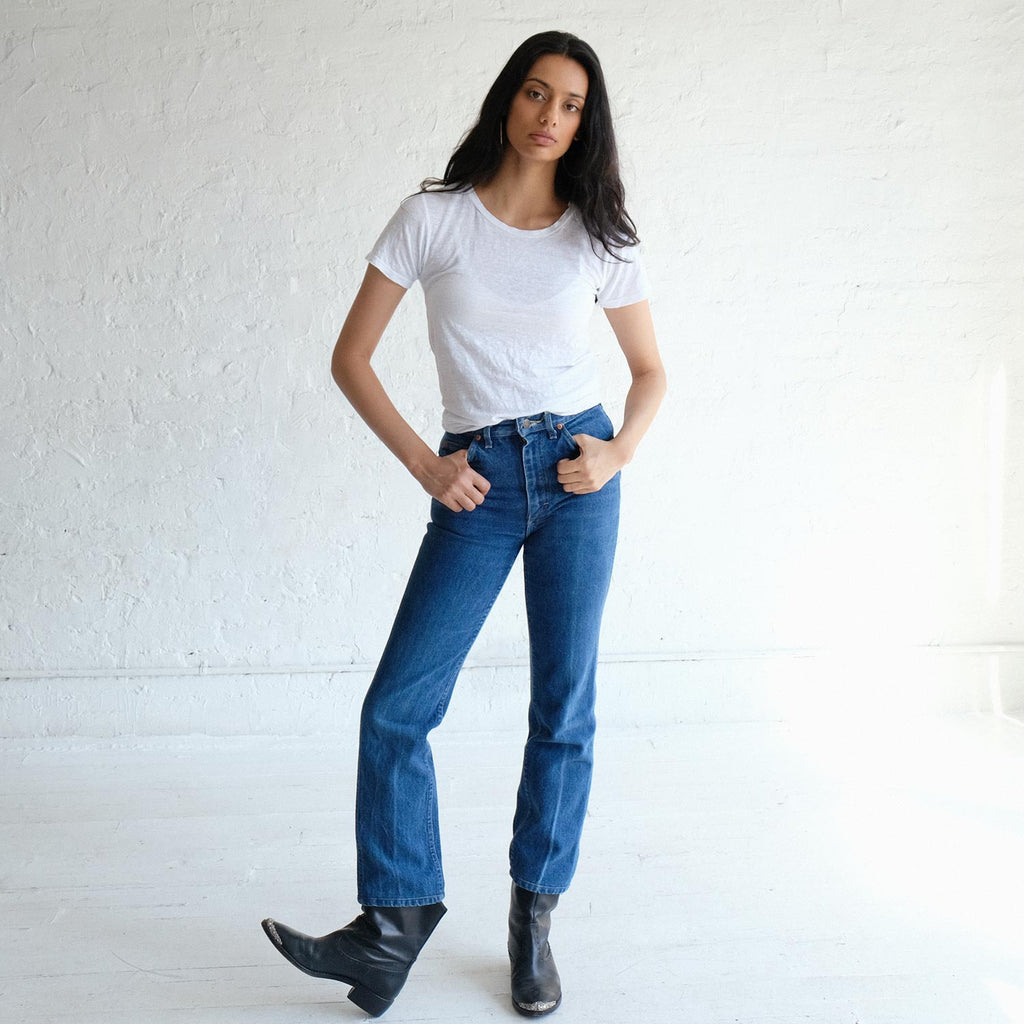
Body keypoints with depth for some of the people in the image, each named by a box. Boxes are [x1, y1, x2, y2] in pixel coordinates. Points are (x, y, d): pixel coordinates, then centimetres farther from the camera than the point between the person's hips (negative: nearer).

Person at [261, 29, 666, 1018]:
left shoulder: (598, 239, 6)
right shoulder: (432, 217, 2)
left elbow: (650, 368, 16)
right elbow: (351, 359, 2)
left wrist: (616, 453, -2)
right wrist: (424, 464, -6)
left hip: (576, 475, 1)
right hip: (476, 486, 0)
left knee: (565, 710, 4)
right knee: (395, 707, -5)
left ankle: (533, 922, 22)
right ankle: (395, 923, 13)